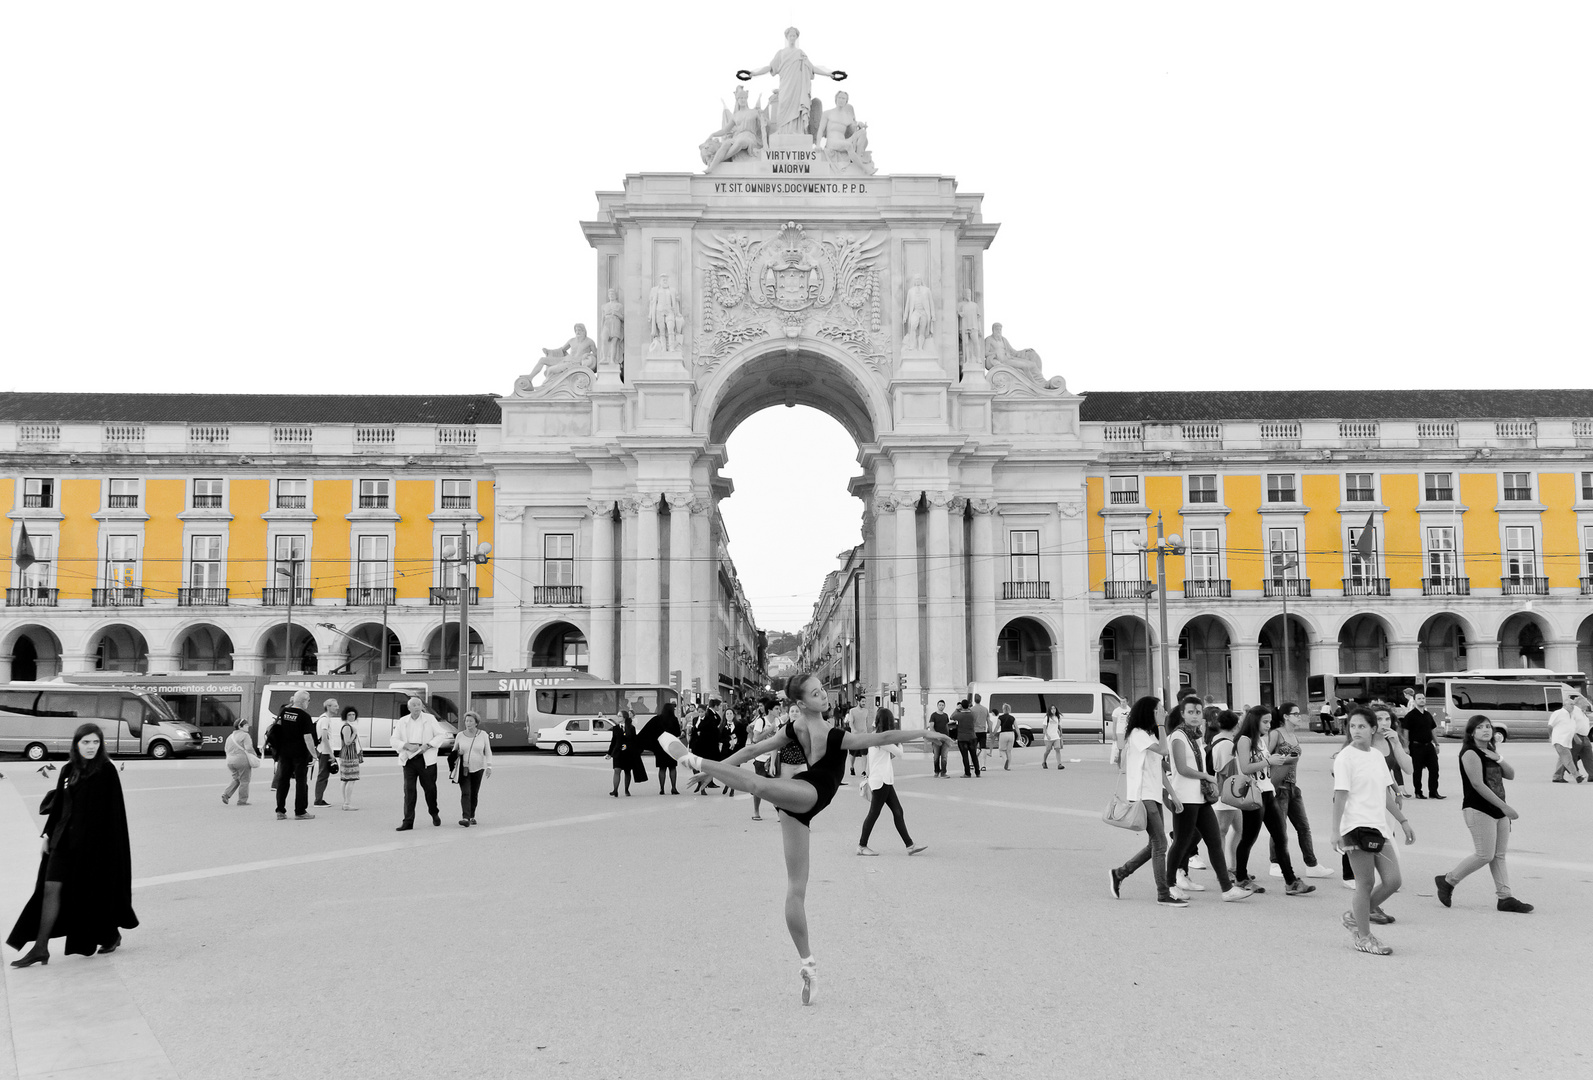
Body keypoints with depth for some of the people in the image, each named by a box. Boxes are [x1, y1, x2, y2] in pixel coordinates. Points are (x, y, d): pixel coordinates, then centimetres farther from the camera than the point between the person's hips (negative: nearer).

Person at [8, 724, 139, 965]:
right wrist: (48, 833, 7)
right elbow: (58, 805, 13)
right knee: (51, 889, 0)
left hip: (93, 841, -5)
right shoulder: (69, 770, 8)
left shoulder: (106, 770, -8)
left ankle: (111, 935, 26)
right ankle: (41, 948, 4)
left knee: (92, 890, 5)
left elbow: (113, 810, -10)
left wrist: (109, 845, -13)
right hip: (65, 838, 5)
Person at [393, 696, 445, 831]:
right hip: (408, 760, 1)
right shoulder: (402, 722, 8)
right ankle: (408, 822, -4)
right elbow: (394, 740, 6)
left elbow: (441, 735, 1)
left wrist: (428, 745, -13)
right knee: (409, 790, -5)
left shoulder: (430, 719, 3)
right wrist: (406, 746, -12)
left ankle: (434, 814, 31)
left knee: (430, 788, 7)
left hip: (426, 759, -1)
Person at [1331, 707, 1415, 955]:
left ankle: (1355, 914, 22)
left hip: (1379, 827, 7)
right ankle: (1363, 937, 10)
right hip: (1357, 826, -7)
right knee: (1365, 883, -3)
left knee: (1393, 881, 3)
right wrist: (1336, 832, -17)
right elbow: (1339, 796, -13)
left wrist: (1403, 821, 20)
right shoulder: (1345, 757, -8)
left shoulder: (1377, 756, 13)